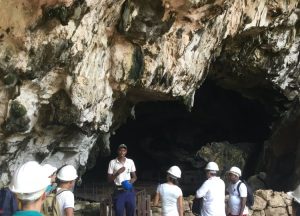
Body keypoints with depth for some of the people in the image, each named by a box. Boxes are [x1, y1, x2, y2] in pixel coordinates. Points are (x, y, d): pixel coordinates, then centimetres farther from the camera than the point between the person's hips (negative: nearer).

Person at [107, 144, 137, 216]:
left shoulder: (130, 162, 5)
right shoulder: (112, 162, -2)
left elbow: (134, 177, 10)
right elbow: (109, 179, -1)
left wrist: (131, 181, -12)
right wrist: (117, 173, -16)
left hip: (129, 191, 2)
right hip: (119, 192, -2)